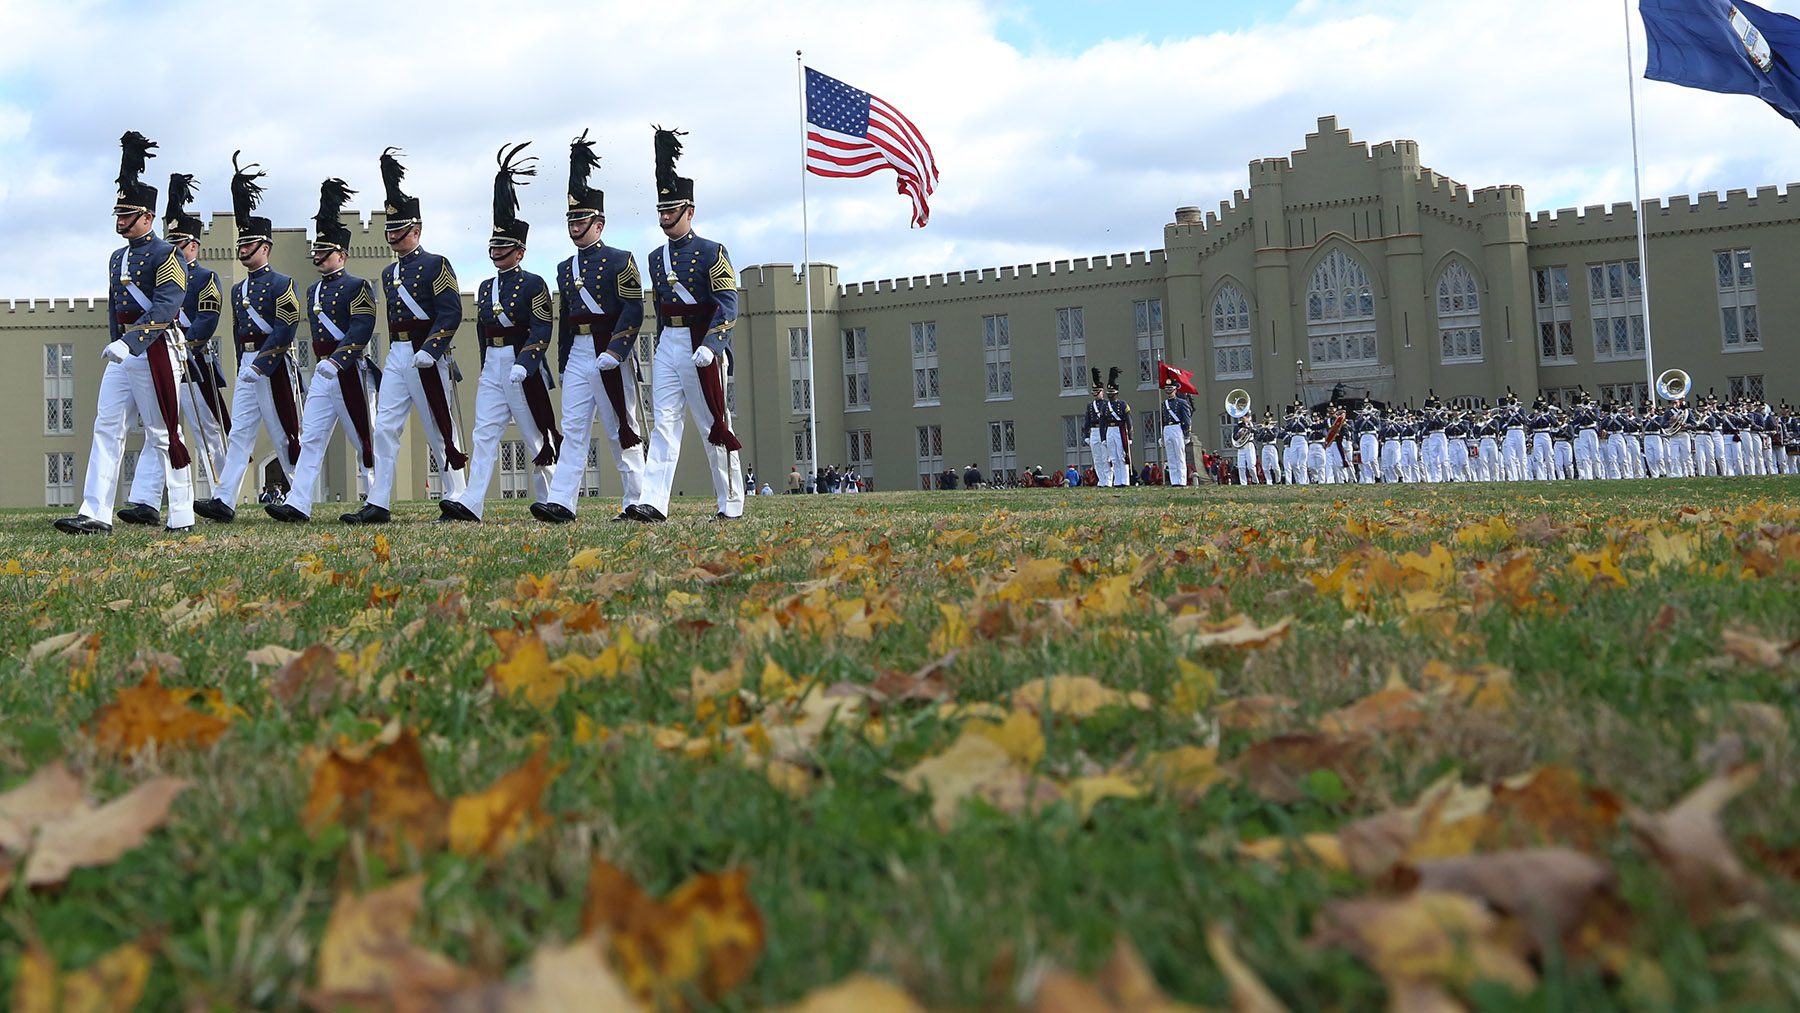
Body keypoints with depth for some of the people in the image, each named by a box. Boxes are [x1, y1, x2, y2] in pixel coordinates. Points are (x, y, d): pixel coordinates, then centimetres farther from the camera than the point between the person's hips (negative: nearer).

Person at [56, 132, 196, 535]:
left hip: (153, 354, -8)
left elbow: (165, 307, -22)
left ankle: (182, 517, 7)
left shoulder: (166, 255, -9)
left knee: (163, 436, -2)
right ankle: (96, 515, -2)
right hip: (121, 355, 8)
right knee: (106, 430, 0)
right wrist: (116, 343, 19)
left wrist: (128, 342, -30)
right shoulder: (118, 258, 17)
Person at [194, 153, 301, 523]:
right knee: (239, 433, -1)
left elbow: (285, 330, -16)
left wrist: (259, 365, -20)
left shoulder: (282, 284, -6)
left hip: (274, 366, -7)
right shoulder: (238, 290, 18)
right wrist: (243, 368, 18)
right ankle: (224, 502, -7)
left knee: (285, 434, -1)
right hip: (248, 368, 7)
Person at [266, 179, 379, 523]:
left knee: (363, 441, 0)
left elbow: (361, 330, -20)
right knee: (310, 439, 0)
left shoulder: (357, 287, -8)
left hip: (348, 373, -8)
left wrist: (336, 361, -29)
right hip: (322, 374, 8)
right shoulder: (314, 291, 17)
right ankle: (298, 506, -5)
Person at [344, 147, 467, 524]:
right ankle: (378, 504, -2)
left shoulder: (435, 265, -5)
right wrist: (396, 353, 18)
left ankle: (459, 500, 10)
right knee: (385, 428, -1)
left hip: (426, 357, -7)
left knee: (440, 430, 0)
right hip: (396, 357, 7)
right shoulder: (389, 273, 17)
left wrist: (429, 350, -22)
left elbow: (452, 313, -14)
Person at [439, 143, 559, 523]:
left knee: (537, 437, 2)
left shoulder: (534, 285, -6)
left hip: (523, 368, -6)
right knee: (483, 435, -3)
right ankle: (471, 504, -10)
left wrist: (522, 365, -21)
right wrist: (487, 367, 16)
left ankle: (550, 502, 11)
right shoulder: (485, 288, 15)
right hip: (491, 369, 6)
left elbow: (542, 333, -14)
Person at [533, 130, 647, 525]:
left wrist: (614, 351, -20)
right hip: (578, 356, 6)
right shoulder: (565, 268, 16)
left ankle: (636, 503, 8)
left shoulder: (620, 261, -4)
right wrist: (562, 364, 18)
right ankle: (561, 503, -7)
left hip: (611, 356, -6)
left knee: (622, 432, 1)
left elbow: (634, 312, -12)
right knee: (572, 430, -2)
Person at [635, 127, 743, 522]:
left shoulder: (711, 252, -5)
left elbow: (728, 305, -14)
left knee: (715, 426, 1)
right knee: (665, 423, -3)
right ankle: (654, 504, -9)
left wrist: (710, 345, -25)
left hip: (701, 347, -5)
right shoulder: (657, 259, 14)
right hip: (668, 345, 5)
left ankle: (731, 505, 10)